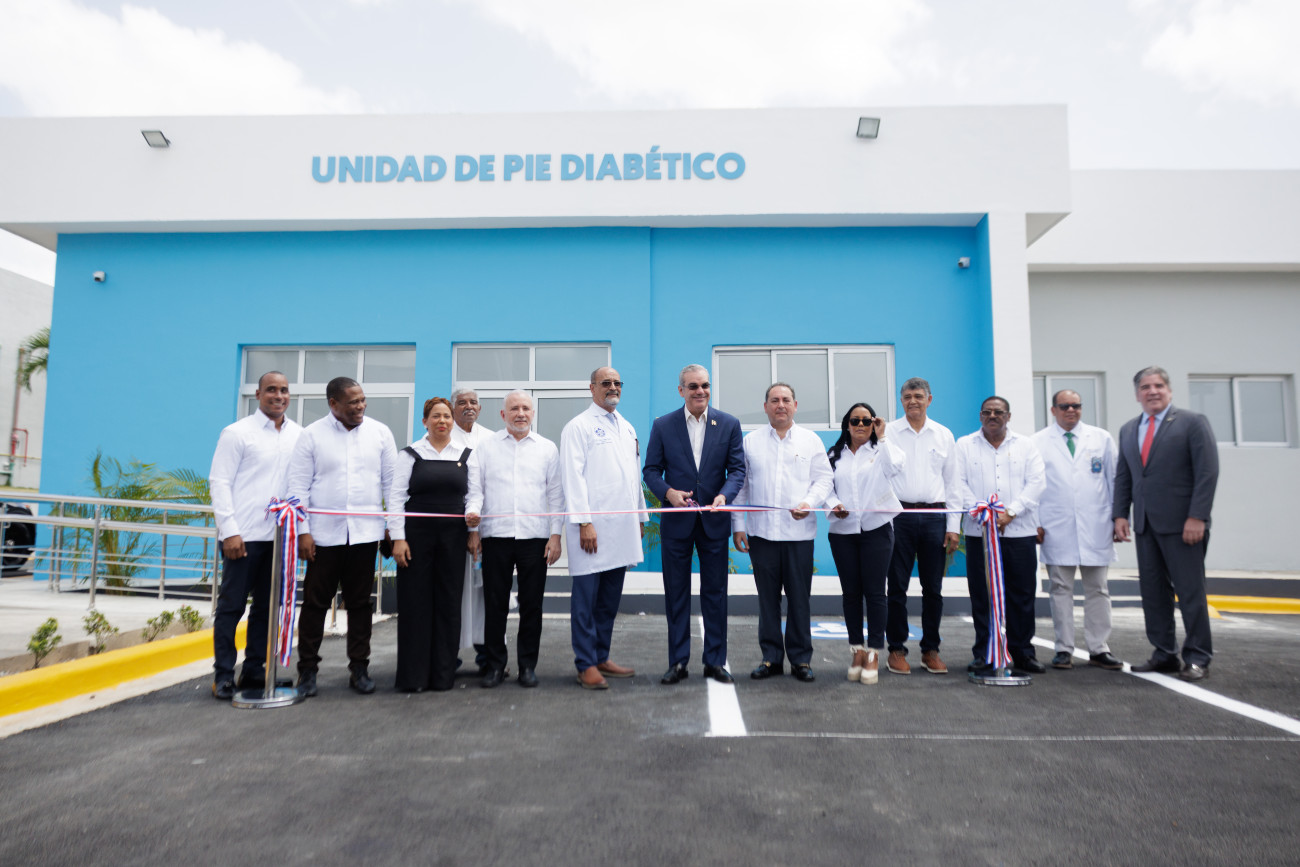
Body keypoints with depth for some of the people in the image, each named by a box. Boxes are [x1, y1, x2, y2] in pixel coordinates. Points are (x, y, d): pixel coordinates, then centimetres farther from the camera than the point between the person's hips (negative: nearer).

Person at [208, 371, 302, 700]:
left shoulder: (299, 435, 10)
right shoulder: (237, 433, -2)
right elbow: (219, 482, -4)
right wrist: (230, 531, -10)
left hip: (280, 535, 4)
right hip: (243, 535, -4)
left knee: (267, 606, 11)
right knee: (231, 605, 3)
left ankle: (254, 670, 22)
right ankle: (223, 674, 14)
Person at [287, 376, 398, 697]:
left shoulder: (380, 432, 5)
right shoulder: (312, 435, 0)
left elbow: (391, 482, 7)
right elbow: (298, 485, 0)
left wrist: (393, 527, 3)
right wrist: (302, 531, -6)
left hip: (365, 532, 1)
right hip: (324, 533, -1)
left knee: (359, 603, 9)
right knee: (315, 602, 4)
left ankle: (359, 668, 19)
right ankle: (307, 669, 17)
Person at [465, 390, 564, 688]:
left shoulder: (547, 448, 10)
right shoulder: (486, 446, 9)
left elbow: (555, 494, 8)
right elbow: (475, 488, 7)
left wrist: (555, 535, 2)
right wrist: (473, 524, -5)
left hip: (535, 536, 0)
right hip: (495, 535, 0)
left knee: (532, 604, 4)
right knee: (495, 604, 4)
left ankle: (528, 665, 16)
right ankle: (495, 665, 16)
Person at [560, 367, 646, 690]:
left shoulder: (628, 428, 19)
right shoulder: (579, 426, -3)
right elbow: (573, 476, -10)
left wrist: (639, 518, 17)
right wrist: (584, 522, -16)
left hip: (621, 527, 7)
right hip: (592, 527, -7)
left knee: (610, 598, 12)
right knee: (586, 597, -1)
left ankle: (601, 658, 22)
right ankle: (586, 665, 7)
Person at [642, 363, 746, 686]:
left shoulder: (729, 424, 2)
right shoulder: (663, 425, 1)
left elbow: (737, 469, 0)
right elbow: (651, 470, 2)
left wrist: (724, 495, -18)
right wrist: (668, 492, -16)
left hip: (714, 520, 1)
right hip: (676, 520, 0)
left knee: (715, 592, 8)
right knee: (676, 593, 7)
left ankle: (715, 661, 19)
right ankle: (678, 662, 17)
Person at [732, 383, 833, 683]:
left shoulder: (811, 440, 9)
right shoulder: (750, 441, 9)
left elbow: (823, 478, 7)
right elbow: (739, 484, 9)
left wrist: (809, 502, -13)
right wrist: (738, 525, 4)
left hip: (799, 531, 0)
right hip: (761, 531, 1)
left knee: (799, 598, 3)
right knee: (767, 597, 6)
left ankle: (801, 658, 15)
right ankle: (771, 657, 17)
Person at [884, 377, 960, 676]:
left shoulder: (944, 435, 11)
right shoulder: (888, 432, 5)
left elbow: (952, 482, 12)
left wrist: (953, 527, 6)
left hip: (934, 518, 2)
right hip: (898, 515, -2)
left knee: (933, 588, 6)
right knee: (897, 587, 1)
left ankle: (930, 649, 18)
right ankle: (896, 649, 11)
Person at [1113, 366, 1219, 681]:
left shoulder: (1192, 422, -1)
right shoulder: (1128, 431, 14)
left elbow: (1207, 472, -8)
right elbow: (1123, 477, 16)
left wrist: (1197, 517, -15)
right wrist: (1120, 515, 5)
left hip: (1181, 524, -5)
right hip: (1145, 524, 5)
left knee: (1190, 591, 0)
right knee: (1152, 591, 7)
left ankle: (1197, 658, 10)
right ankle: (1164, 654, 15)